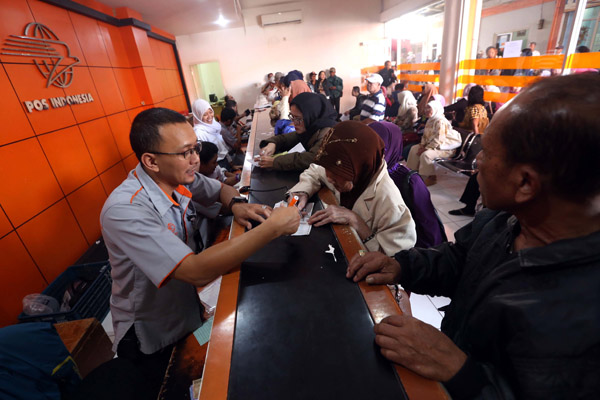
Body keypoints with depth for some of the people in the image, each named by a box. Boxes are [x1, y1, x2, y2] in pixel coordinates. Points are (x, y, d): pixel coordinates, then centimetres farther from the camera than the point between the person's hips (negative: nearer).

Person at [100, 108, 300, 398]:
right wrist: (272, 228, -40)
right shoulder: (124, 210, -33)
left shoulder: (179, 178, -13)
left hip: (188, 310, 6)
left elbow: (221, 189, 7)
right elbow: (198, 271, -42)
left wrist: (236, 204, -17)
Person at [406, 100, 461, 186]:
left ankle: (432, 177, -17)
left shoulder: (441, 121, -20)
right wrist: (422, 145, -5)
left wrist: (426, 148, -23)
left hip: (444, 148, -10)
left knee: (425, 154, -31)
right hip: (431, 145, 10)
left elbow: (438, 140, -26)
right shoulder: (430, 120, 10)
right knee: (414, 149, 4)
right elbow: (425, 135, 12)